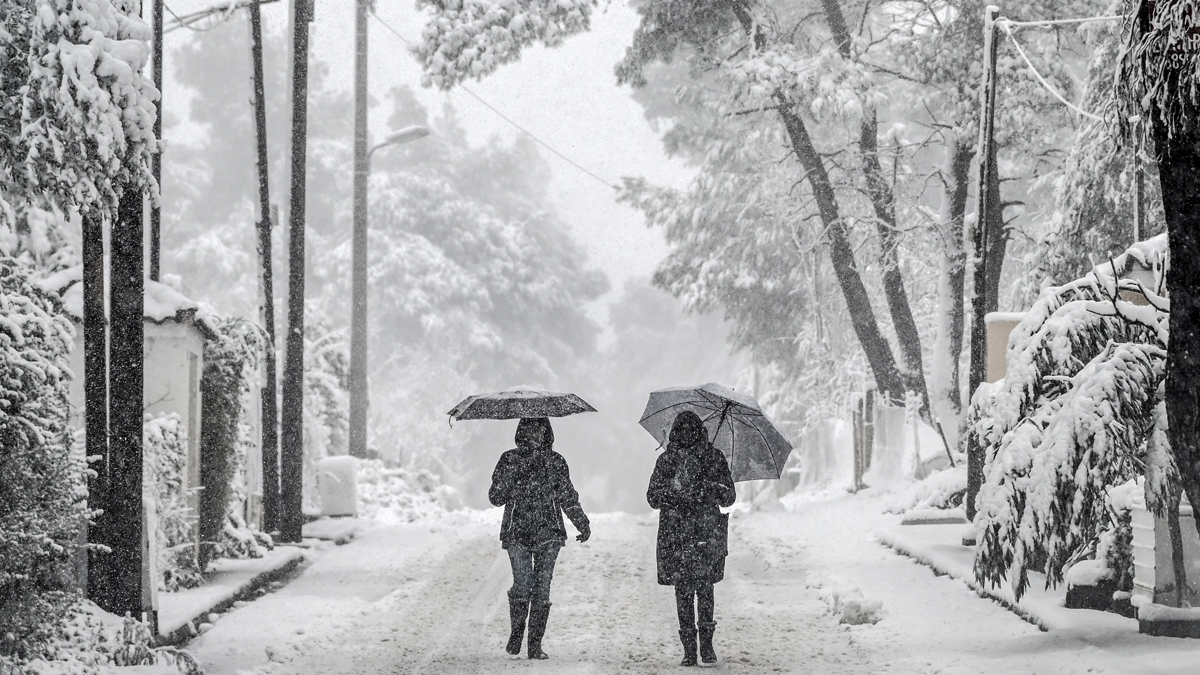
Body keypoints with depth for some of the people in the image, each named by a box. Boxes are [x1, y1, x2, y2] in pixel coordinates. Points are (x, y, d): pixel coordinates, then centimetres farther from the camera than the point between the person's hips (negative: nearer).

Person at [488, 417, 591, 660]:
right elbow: (496, 497, 3)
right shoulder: (510, 460, 7)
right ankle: (516, 631, 10)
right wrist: (513, 472, -12)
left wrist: (582, 523, 8)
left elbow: (568, 496, 17)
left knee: (542, 588, -4)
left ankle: (535, 644, 2)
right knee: (522, 585, -14)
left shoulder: (555, 461, 11)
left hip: (548, 533, 1)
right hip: (517, 532, -1)